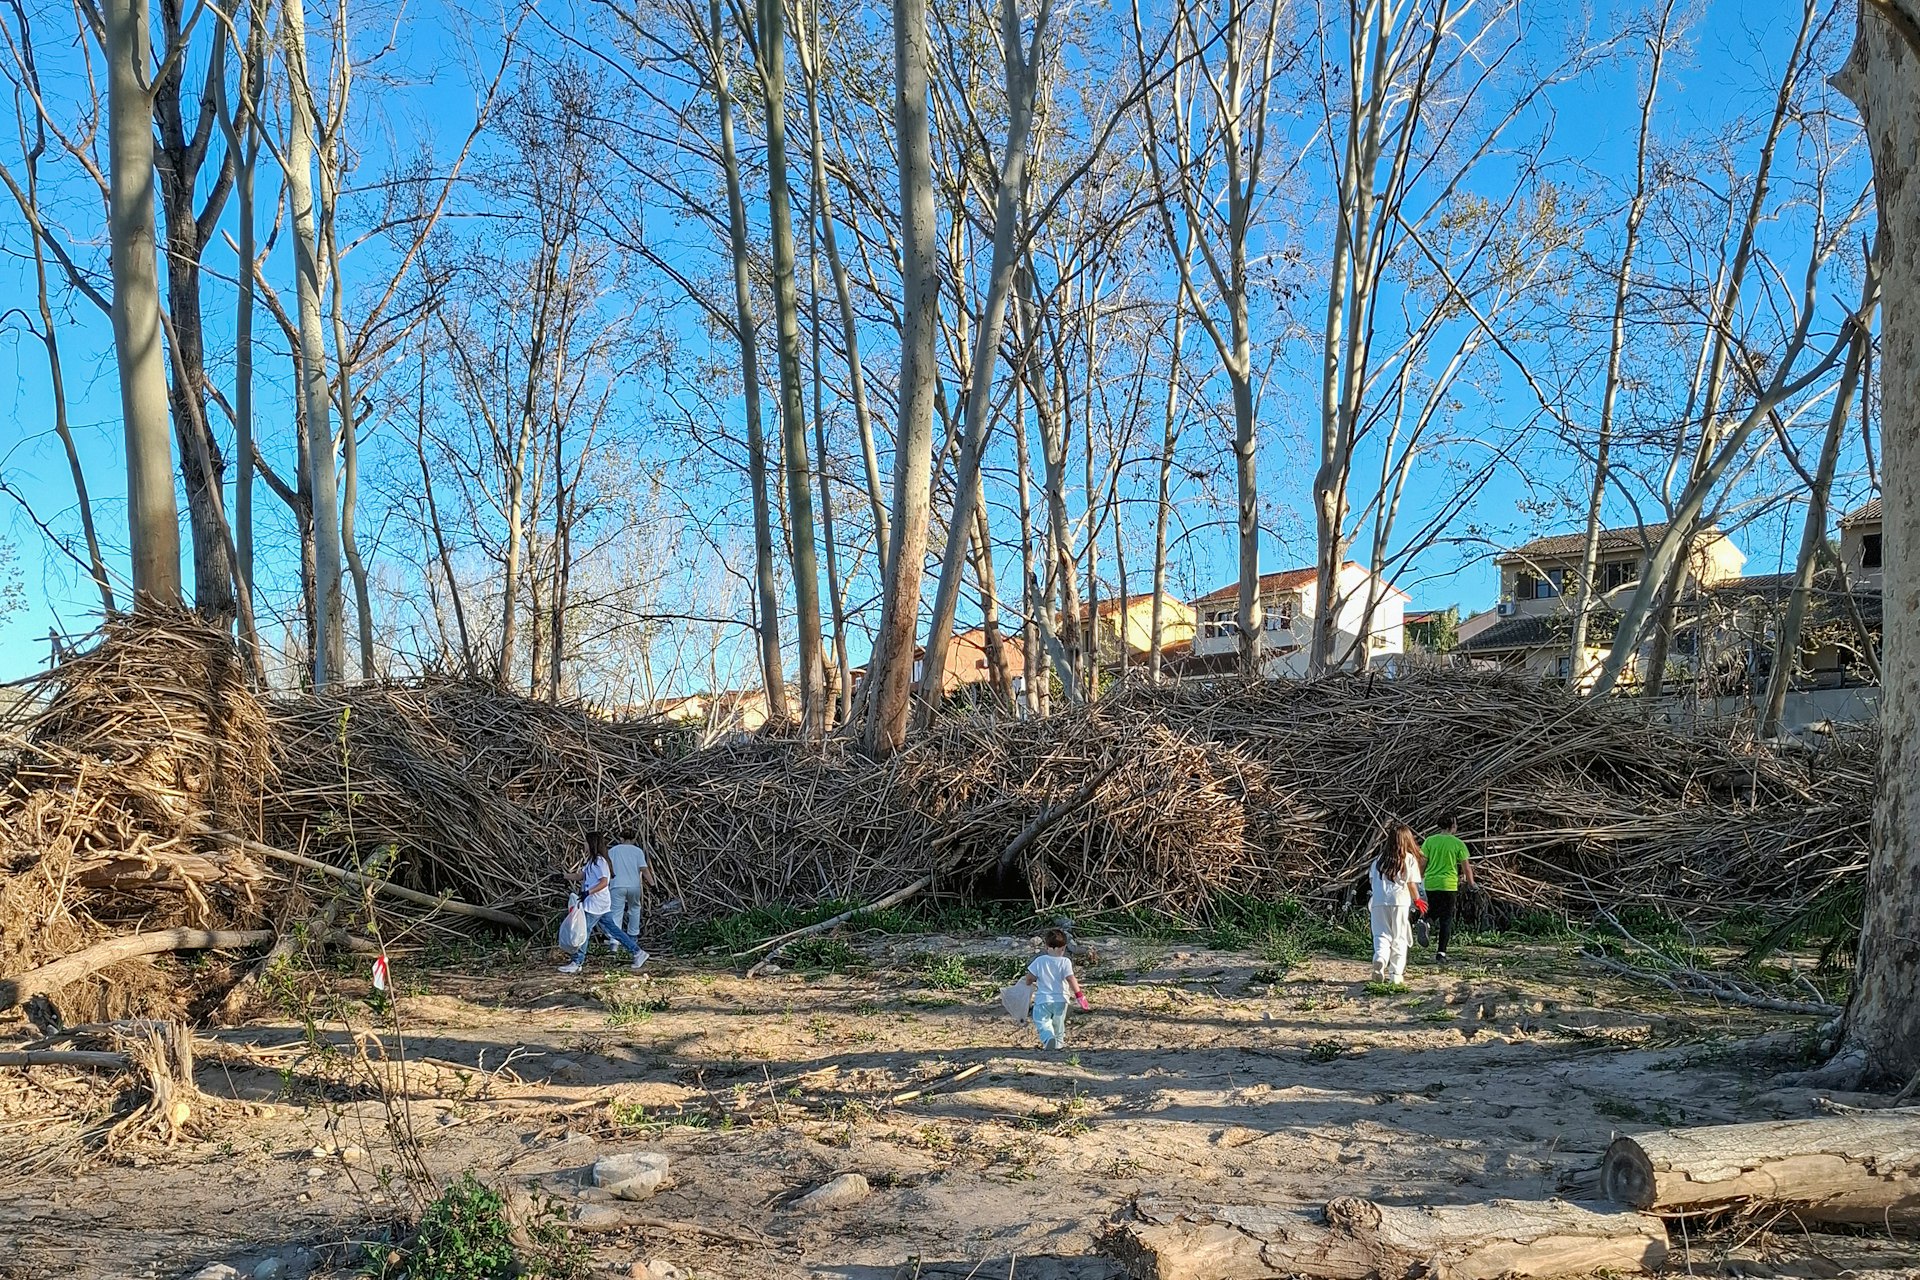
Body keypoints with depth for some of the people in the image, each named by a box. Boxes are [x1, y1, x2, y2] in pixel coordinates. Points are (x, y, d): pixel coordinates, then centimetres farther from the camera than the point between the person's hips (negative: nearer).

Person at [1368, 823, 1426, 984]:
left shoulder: (1380, 858, 13)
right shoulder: (1409, 858, 3)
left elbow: (1371, 879, 12)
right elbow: (1411, 883, 0)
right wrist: (1417, 900, 16)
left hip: (1379, 901, 2)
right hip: (1399, 901, -2)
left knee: (1381, 934, 5)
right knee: (1399, 937, 7)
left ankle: (1380, 958, -24)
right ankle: (1396, 972, 5)